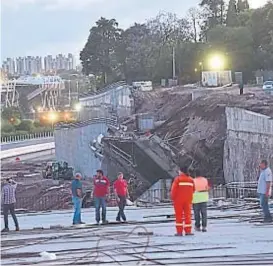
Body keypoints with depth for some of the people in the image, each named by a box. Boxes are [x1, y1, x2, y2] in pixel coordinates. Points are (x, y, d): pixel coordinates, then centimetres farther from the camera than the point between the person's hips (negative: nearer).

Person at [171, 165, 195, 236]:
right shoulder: (191, 180, 5)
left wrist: (173, 197, 1)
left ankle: (179, 231, 1)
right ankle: (188, 231, 2)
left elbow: (174, 190, -14)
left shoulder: (177, 179, -12)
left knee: (179, 216, 4)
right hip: (188, 200, 4)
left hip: (178, 200, -4)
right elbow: (193, 190, 8)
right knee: (187, 215, 7)